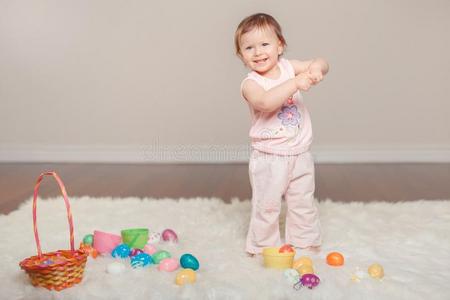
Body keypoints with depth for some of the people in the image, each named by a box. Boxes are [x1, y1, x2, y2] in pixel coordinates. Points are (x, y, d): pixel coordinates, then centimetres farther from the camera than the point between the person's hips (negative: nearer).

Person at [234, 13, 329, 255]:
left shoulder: (288, 67, -1)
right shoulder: (250, 83, -16)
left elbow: (321, 65, -2)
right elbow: (265, 102, -36)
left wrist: (316, 67, -26)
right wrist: (295, 83, -40)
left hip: (300, 155, 5)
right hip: (269, 159, -4)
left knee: (304, 204, 18)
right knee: (266, 206, 8)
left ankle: (305, 242, 37)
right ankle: (264, 247, 27)